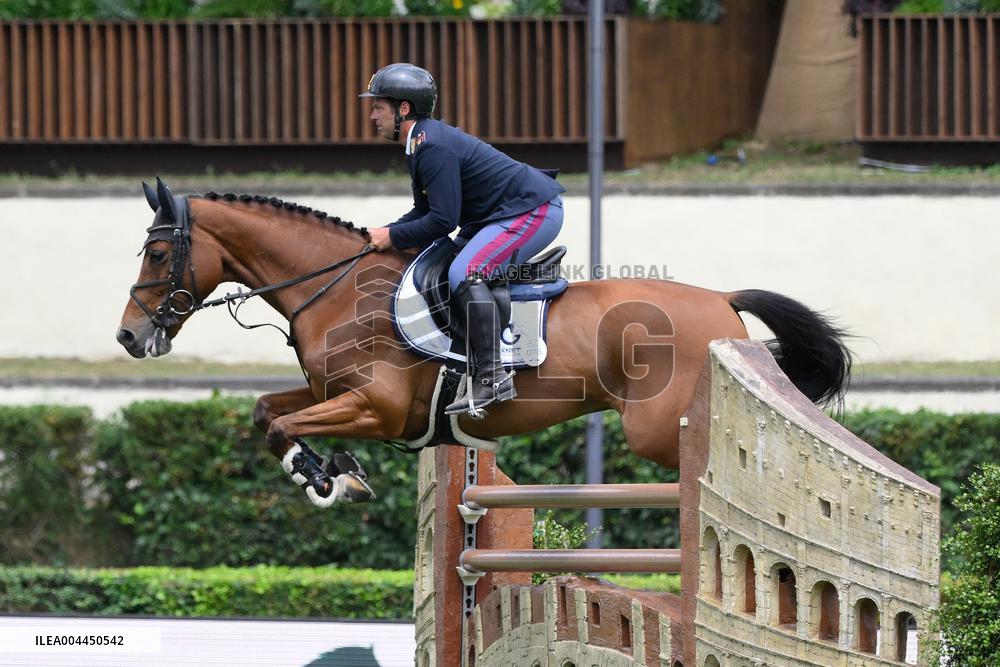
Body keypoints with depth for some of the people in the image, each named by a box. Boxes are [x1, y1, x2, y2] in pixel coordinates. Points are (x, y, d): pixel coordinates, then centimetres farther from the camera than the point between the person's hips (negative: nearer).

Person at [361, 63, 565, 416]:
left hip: (533, 211, -12)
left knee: (465, 273, -27)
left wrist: (393, 236, -14)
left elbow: (443, 220, -25)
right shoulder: (424, 141, 12)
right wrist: (383, 233, 2)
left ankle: (493, 376, -31)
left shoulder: (432, 147, -22)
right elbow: (425, 211, 16)